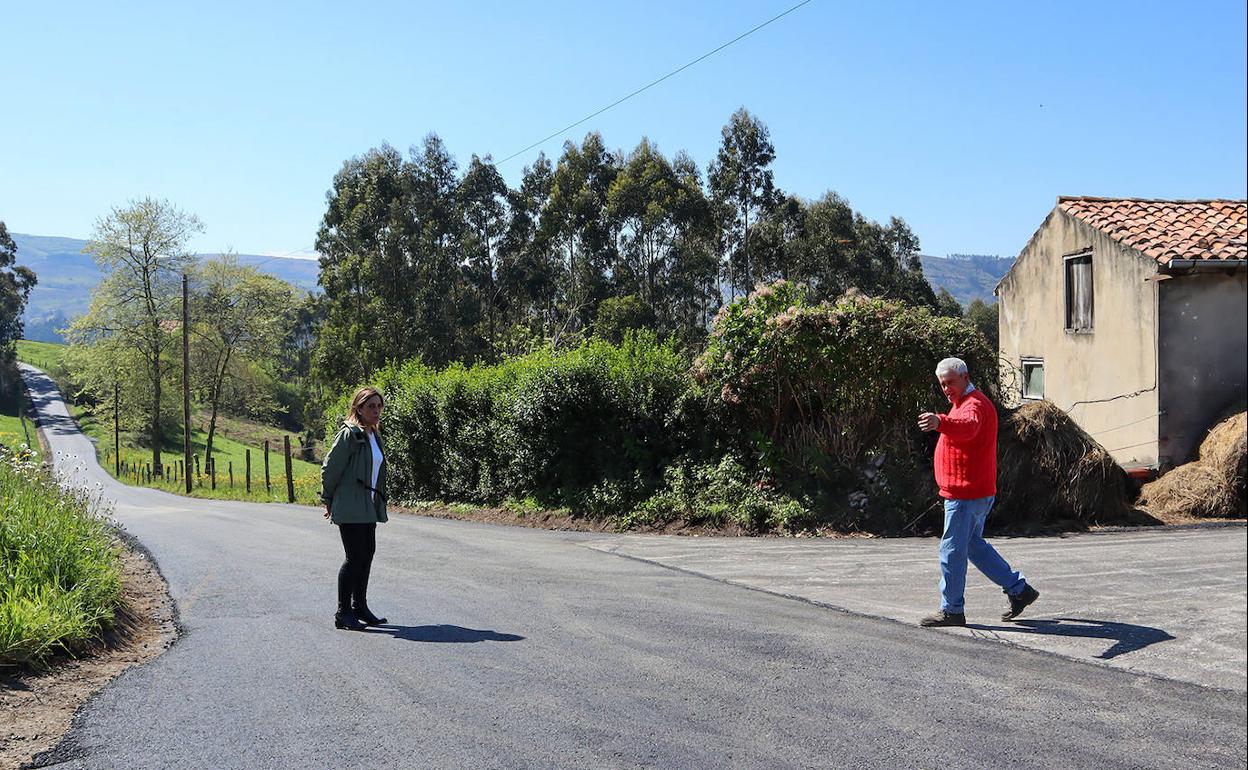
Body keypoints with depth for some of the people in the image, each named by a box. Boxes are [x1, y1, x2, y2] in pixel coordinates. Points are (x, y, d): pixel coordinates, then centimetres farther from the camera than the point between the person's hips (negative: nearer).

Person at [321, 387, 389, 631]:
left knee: (367, 554, 13)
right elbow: (329, 467, -13)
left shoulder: (375, 436, 13)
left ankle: (360, 607, 24)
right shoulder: (349, 434, -14)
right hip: (350, 508, -9)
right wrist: (328, 501, -5)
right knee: (354, 557, -8)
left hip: (368, 507, 9)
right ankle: (343, 613, 0)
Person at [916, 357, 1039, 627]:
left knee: (952, 550, -4)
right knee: (974, 545, 20)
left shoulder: (974, 405, -18)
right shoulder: (964, 403, 18)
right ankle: (1018, 589, 26)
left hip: (966, 495, -11)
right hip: (977, 492, 11)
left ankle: (951, 610, 5)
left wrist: (940, 422, -60)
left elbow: (967, 427, -43)